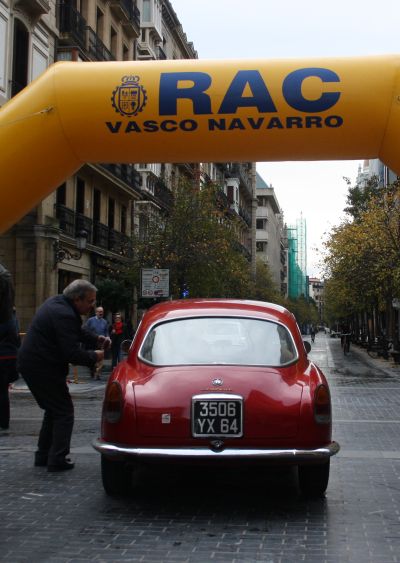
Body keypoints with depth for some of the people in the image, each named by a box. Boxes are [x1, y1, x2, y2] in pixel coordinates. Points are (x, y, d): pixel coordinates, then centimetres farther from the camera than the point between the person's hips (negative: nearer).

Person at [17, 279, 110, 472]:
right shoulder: (64, 315, -23)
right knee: (64, 411, 0)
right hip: (43, 368, -10)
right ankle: (57, 459, -1)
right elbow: (72, 353, -25)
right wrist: (94, 357, -9)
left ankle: (43, 455, 25)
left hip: (30, 364, 10)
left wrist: (96, 339, 9)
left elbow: (78, 330, 22)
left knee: (53, 409, 20)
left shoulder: (56, 303, 10)